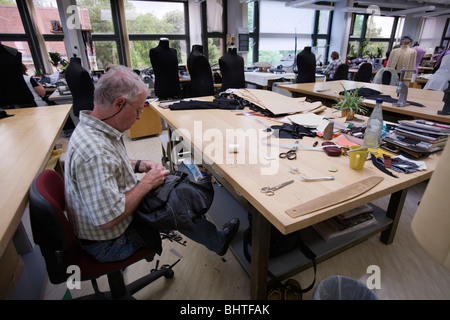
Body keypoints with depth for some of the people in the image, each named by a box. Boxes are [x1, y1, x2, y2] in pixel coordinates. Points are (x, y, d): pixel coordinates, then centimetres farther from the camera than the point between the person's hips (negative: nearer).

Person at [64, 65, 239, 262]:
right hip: (108, 242, -8)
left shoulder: (91, 128, -5)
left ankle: (217, 239, 33)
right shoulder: (94, 151, -38)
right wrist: (147, 183, -25)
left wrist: (137, 166, -3)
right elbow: (107, 220, -36)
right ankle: (218, 242, 31)